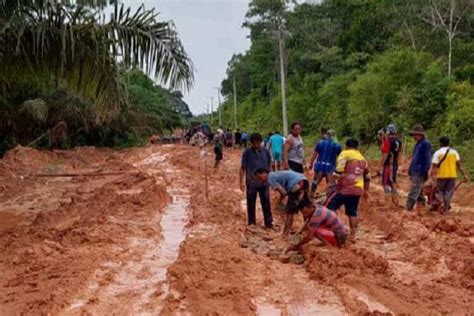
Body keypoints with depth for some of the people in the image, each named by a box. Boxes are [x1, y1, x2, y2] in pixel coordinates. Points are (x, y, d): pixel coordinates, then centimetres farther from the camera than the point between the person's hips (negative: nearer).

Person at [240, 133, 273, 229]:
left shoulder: (265, 152, 3)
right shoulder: (247, 152, -3)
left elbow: (269, 166, 13)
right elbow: (243, 168, -1)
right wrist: (241, 181, -5)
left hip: (264, 182, 1)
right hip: (251, 182, -1)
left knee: (266, 203, 5)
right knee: (251, 204, 7)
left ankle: (269, 223, 13)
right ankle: (251, 223, 19)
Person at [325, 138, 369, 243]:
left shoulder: (345, 154, -1)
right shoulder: (362, 159, 20)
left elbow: (339, 170, -15)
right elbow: (367, 177, 26)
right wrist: (366, 190, 36)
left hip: (345, 188, -6)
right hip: (357, 190, 6)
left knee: (329, 207, 0)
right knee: (352, 213, 14)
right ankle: (352, 236, 15)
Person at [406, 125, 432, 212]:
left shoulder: (425, 144, -10)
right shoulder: (418, 144, 19)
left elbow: (427, 159, -15)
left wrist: (425, 172, -19)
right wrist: (410, 171, 23)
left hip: (420, 173, -10)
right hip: (415, 172, 10)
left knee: (414, 192, -14)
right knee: (419, 192, 14)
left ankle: (408, 208, -18)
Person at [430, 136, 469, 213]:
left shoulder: (437, 153, -1)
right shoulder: (454, 152, 9)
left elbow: (435, 166, -10)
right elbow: (459, 165, 2)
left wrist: (433, 175, -13)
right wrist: (465, 175, 2)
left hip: (441, 175, -2)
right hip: (452, 175, 2)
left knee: (439, 191, 10)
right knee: (449, 192, 8)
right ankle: (445, 209, 7)